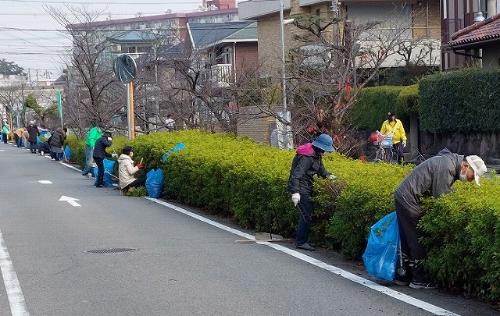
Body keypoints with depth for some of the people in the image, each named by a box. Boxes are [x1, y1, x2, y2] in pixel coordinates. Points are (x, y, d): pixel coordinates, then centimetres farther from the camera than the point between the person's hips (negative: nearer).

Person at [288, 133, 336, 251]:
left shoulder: (317, 155, 8)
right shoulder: (307, 157, -23)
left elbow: (321, 169, 22)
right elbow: (296, 174, -32)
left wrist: (328, 175, 2)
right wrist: (295, 192, -41)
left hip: (307, 188, 10)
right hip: (301, 189, -10)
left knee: (307, 214, 13)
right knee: (306, 215, -10)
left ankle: (301, 240, 21)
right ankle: (301, 242, -4)